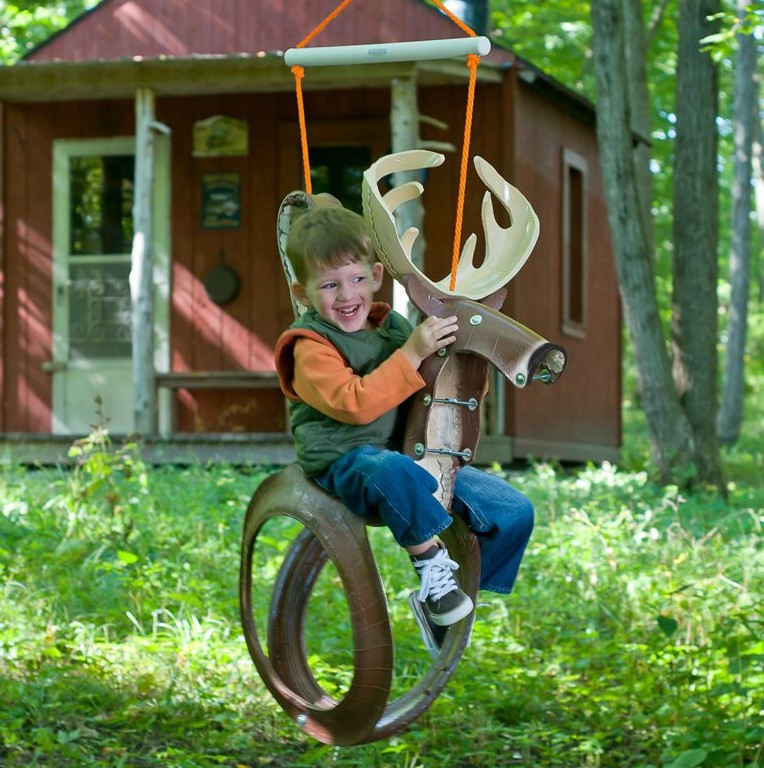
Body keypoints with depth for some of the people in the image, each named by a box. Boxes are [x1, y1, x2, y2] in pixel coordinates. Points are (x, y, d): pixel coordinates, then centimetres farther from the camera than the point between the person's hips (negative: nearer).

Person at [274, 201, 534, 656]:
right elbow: (355, 404, -23)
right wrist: (411, 354, -24)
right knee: (389, 469, -43)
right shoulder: (311, 347, -7)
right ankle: (431, 562, -24)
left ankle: (442, 600, 5)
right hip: (345, 465, -7)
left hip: (412, 457, 7)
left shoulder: (393, 325, 13)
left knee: (515, 511, -3)